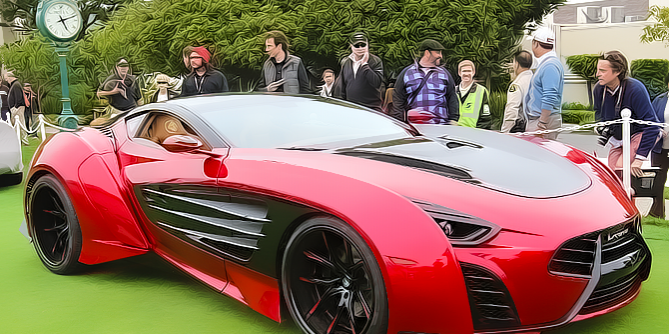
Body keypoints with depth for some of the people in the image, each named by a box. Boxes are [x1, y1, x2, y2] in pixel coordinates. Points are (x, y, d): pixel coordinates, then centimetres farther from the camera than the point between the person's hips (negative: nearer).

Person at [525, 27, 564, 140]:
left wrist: (542, 124, -24)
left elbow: (549, 99, -22)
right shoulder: (544, 63, 19)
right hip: (535, 119, 10)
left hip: (546, 119, -10)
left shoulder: (550, 66, -15)